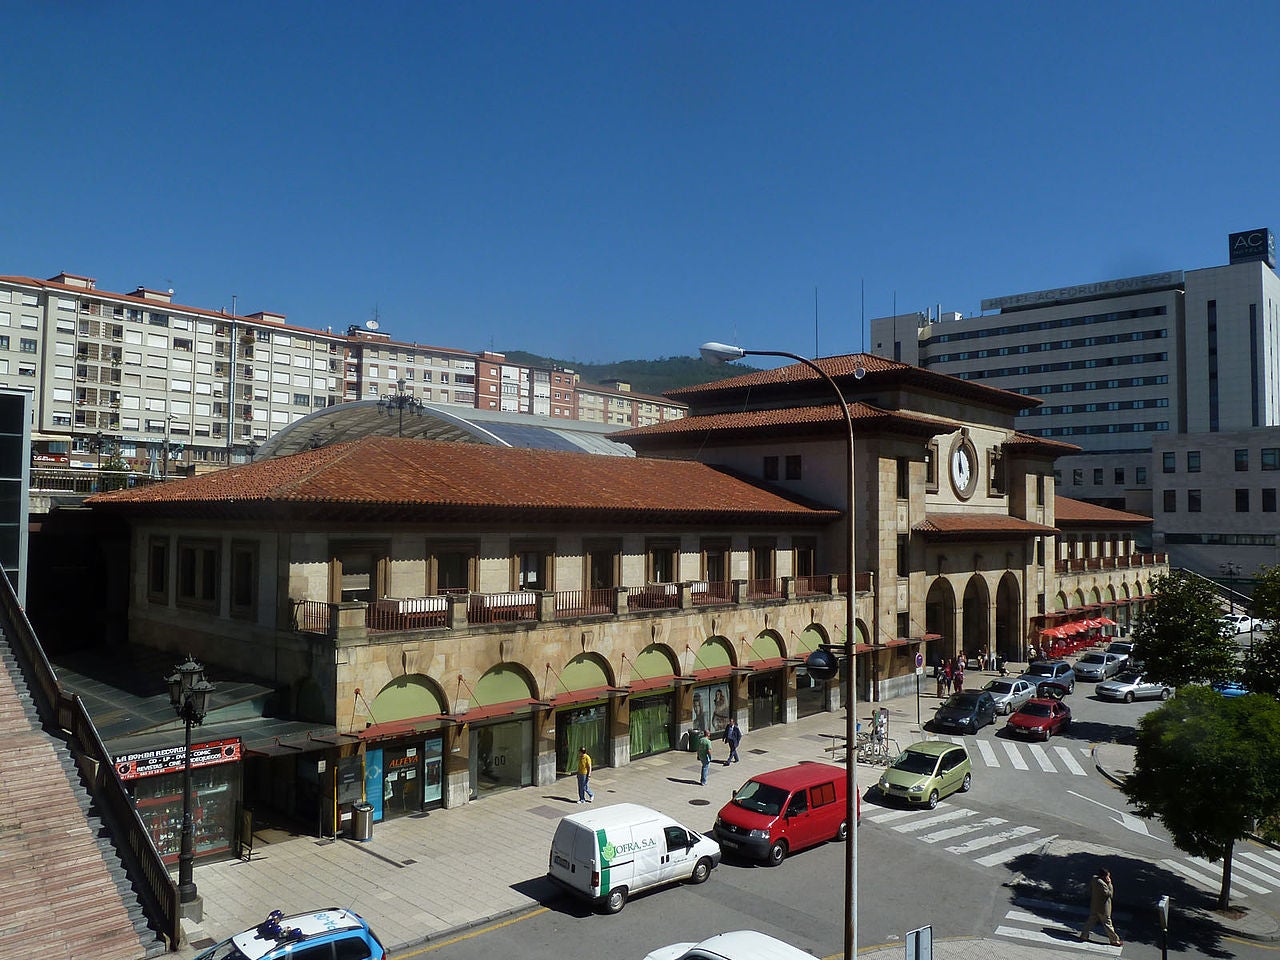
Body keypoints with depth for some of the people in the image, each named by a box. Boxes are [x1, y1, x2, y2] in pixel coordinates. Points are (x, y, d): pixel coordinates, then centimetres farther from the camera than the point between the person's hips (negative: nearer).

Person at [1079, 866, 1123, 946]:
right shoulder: (1101, 884, -29)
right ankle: (1114, 940, 23)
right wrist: (1110, 884, -16)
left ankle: (1084, 936, 25)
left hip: (1094, 906, 9)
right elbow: (1110, 894, -22)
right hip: (1102, 908, -8)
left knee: (1091, 921, 18)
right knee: (1107, 924, 7)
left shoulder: (1094, 879, -1)